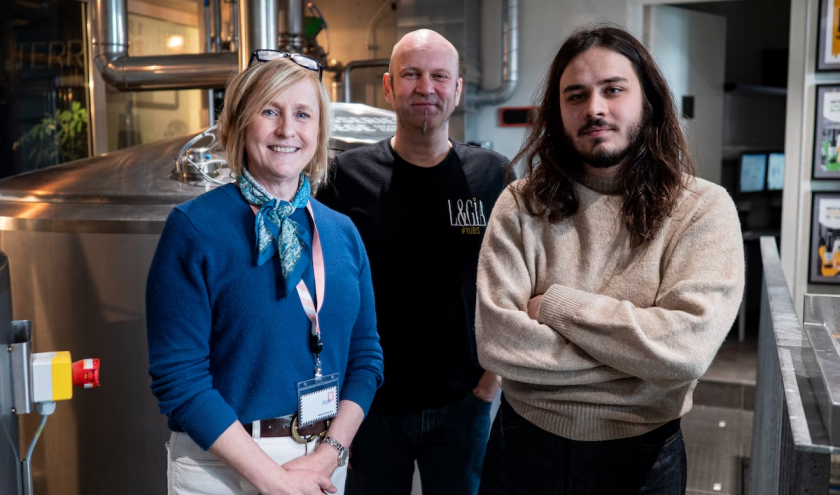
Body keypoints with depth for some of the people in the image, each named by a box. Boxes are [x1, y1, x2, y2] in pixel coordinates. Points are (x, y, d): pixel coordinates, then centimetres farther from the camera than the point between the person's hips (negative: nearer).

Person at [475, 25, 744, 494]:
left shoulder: (704, 208, -10)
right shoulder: (521, 205, -7)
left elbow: (687, 347, -23)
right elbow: (494, 340, -17)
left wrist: (554, 304, -17)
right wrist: (635, 356, -18)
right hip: (524, 446, 1)